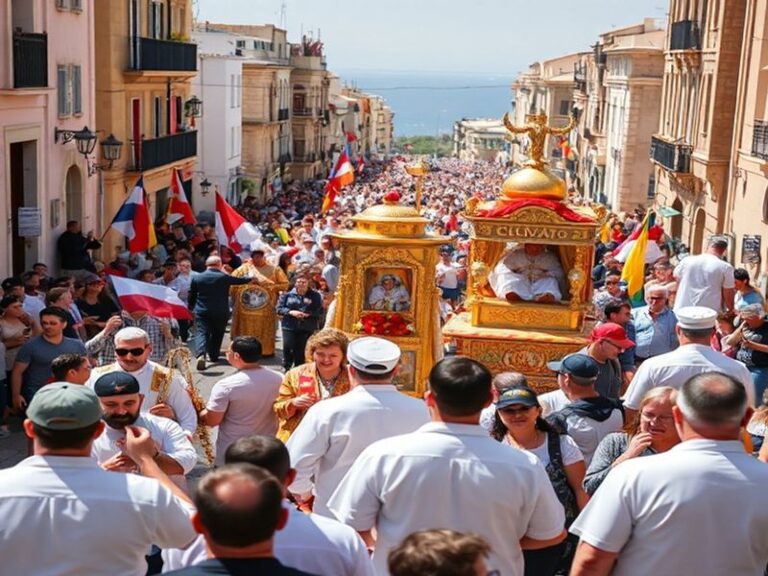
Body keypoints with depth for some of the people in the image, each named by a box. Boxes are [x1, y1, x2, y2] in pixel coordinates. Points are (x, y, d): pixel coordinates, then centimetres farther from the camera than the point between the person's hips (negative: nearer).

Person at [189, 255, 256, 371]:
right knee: (217, 334, 17)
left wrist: (191, 308, 22)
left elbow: (191, 296, 7)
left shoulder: (196, 278, 1)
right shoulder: (224, 277, -4)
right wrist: (253, 279, 26)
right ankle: (213, 355, 24)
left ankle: (201, 355, -26)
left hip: (202, 312, 0)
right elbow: (241, 280, 8)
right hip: (221, 312, 0)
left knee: (201, 333, -5)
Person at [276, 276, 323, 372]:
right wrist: (291, 312, -13)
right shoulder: (287, 294, 7)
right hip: (289, 326, 0)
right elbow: (279, 308, 3)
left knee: (301, 350, 0)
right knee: (288, 346, -11)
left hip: (307, 328, 0)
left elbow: (320, 311, -2)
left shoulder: (315, 296, 4)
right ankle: (286, 366, 10)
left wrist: (307, 314, -17)